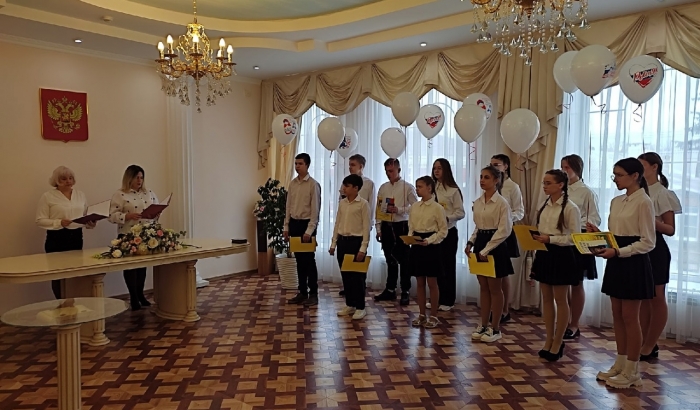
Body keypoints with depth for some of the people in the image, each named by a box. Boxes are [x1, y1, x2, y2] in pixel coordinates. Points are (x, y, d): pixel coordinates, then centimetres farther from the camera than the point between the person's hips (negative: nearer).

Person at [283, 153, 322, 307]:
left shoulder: (313, 184, -10)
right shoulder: (292, 183, 9)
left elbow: (315, 209, -13)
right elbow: (288, 206, 13)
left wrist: (309, 230, -17)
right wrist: (286, 226, 9)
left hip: (306, 224, -6)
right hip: (294, 223, 6)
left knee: (309, 260, -1)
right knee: (299, 259, 11)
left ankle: (313, 294, 8)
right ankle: (302, 292, 20)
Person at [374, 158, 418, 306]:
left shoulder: (408, 187, -4)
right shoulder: (383, 187, 9)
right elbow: (379, 209, 9)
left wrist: (398, 209, -17)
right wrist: (378, 228, 6)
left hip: (401, 226, -4)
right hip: (386, 226, 4)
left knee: (403, 260, 2)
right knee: (390, 259, 14)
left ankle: (405, 292, 13)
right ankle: (390, 290, 25)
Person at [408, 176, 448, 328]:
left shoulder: (437, 208, -9)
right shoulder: (414, 207, 7)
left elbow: (443, 231, -7)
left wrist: (429, 240, -18)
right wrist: (410, 238, -7)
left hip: (431, 247, -5)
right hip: (416, 246, 5)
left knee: (432, 283, 3)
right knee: (420, 283, 11)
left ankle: (434, 316, 15)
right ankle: (422, 314, 21)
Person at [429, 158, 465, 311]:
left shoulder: (453, 190, -7)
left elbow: (460, 213, -8)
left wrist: (446, 218, -22)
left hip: (448, 232, -5)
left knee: (447, 265, 4)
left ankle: (447, 301, 14)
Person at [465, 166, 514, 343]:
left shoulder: (501, 203, -12)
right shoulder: (478, 202, 8)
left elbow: (504, 230, -16)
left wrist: (486, 250, -18)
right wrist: (471, 243, 2)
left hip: (495, 246, -6)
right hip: (480, 244, 7)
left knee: (495, 289, 4)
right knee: (483, 288, 12)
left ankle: (495, 329, 15)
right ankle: (483, 326, 21)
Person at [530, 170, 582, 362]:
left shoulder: (570, 208, -12)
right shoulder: (545, 206, 10)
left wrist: (550, 239, -23)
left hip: (561, 255, -7)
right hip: (544, 255, 7)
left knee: (560, 300, 5)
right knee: (546, 298, 12)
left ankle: (558, 343, 17)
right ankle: (549, 340, 23)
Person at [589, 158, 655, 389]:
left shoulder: (643, 202, -13)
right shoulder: (616, 201, 11)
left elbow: (648, 242, -16)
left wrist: (618, 252, -23)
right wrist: (598, 234, -3)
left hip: (633, 263, -8)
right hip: (616, 262, 8)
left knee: (630, 318, 0)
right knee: (617, 316, 13)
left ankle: (632, 372, 12)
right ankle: (620, 365, 24)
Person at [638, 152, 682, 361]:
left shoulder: (662, 193, -10)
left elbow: (671, 230, -11)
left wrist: (653, 222, -28)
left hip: (654, 249, -7)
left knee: (656, 299, 4)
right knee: (642, 299, 13)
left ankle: (649, 347, 12)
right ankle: (643, 344, 23)